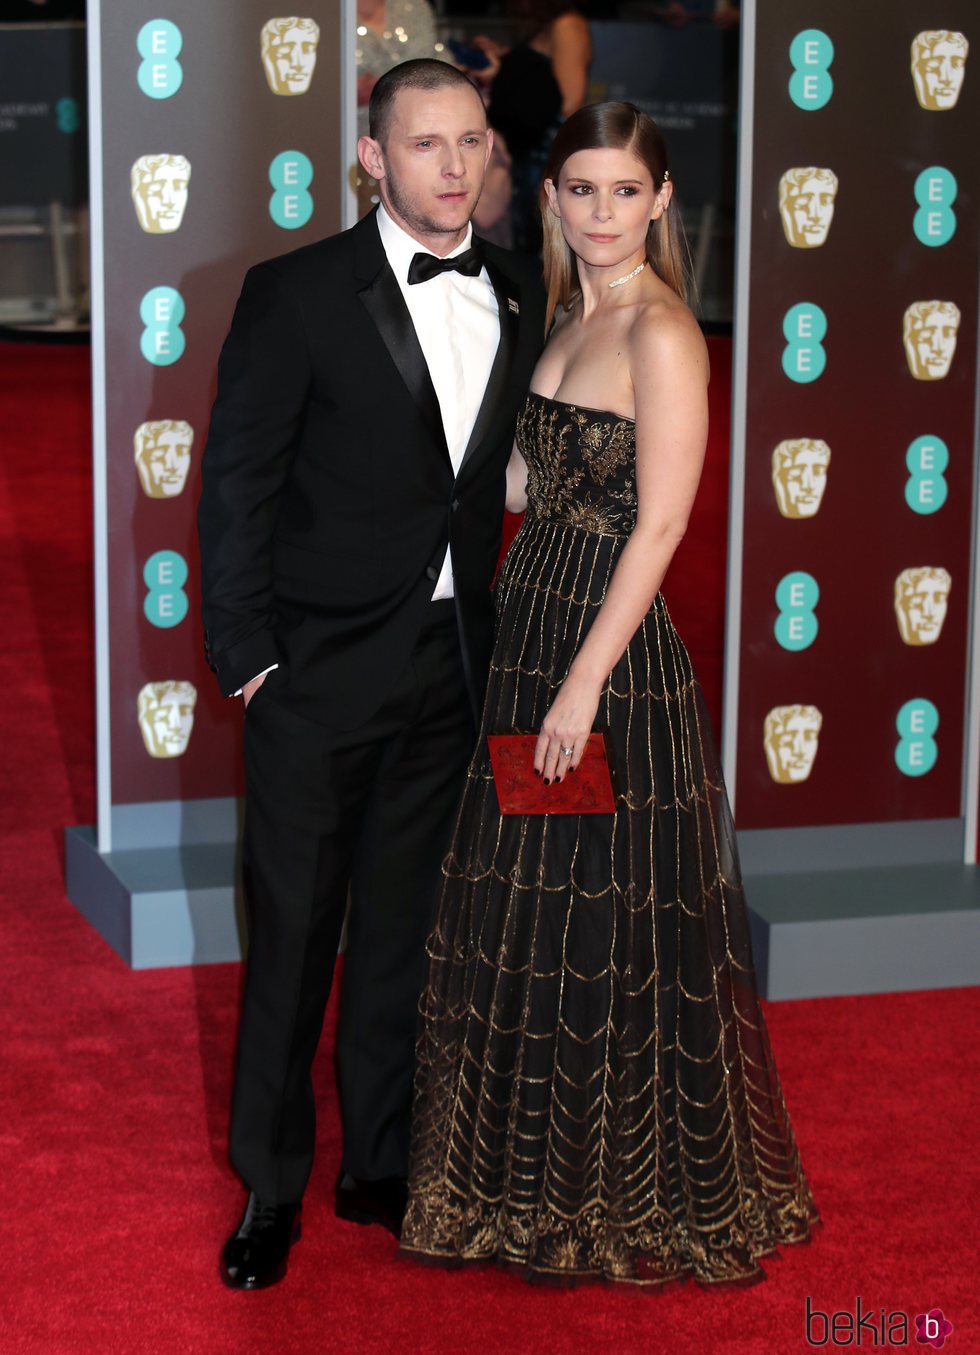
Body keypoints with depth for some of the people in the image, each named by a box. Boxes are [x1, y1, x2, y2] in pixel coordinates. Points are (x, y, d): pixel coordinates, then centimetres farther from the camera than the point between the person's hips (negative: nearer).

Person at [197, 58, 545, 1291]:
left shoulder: (518, 293, 5)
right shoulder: (294, 296, -8)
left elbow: (514, 473, 9)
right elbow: (236, 488, -7)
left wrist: (503, 633, 4)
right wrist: (246, 656, -10)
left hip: (455, 667, 4)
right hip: (321, 671, -4)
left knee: (406, 926, 14)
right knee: (292, 933, 5)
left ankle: (380, 1166, 27)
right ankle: (270, 1187, 19)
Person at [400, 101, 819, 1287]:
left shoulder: (662, 334, -15)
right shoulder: (571, 317, 11)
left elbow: (658, 527, -19)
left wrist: (586, 683, -21)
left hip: (614, 642, -9)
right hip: (532, 630, 9)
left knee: (610, 922, 2)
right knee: (526, 914, 16)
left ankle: (629, 1202, 18)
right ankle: (541, 1170, 32)